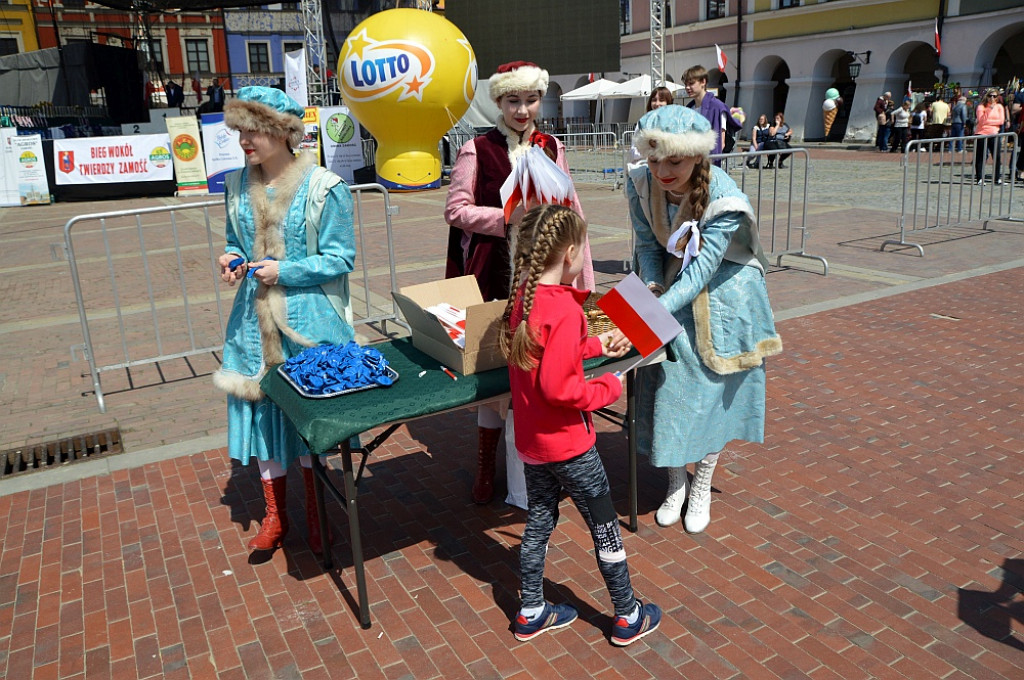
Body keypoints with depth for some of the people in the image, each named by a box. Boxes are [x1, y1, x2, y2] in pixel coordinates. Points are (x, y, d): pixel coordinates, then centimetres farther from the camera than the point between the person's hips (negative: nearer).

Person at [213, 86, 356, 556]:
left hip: (309, 322, -4)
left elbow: (341, 258, -10)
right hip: (255, 321, 5)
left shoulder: (324, 188, -10)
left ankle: (314, 510, 28)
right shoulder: (238, 186, 6)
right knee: (261, 407, 9)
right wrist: (230, 260, -5)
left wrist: (284, 272, -19)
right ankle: (275, 513, 27)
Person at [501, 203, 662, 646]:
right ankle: (628, 617, 28)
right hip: (567, 444, -8)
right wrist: (608, 389, -15)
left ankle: (531, 613, 35)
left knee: (538, 522, 21)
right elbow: (557, 387, -29)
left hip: (531, 441, 8)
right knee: (605, 529, 11)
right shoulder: (564, 308, -26)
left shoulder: (522, 297, 0)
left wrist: (596, 345, 13)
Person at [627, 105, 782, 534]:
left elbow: (700, 272, -31)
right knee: (668, 390, 5)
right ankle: (676, 483, 29)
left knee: (712, 393, 6)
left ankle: (702, 488, 29)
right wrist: (650, 288, -21)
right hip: (672, 294, 4)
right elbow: (648, 245, -4)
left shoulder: (724, 201, -29)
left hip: (720, 301, -3)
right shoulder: (641, 185, -16)